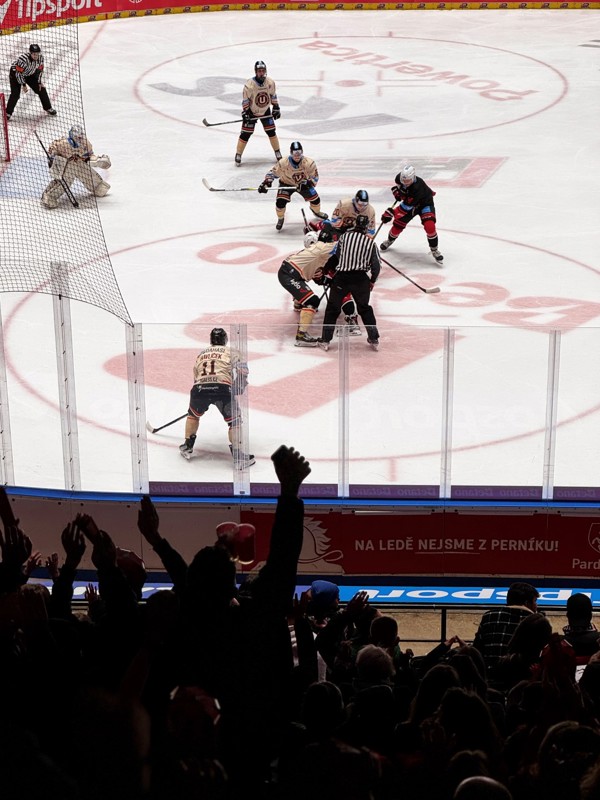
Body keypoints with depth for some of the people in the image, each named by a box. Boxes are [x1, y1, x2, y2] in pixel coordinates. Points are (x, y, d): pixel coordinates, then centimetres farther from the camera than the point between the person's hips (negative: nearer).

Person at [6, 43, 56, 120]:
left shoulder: (40, 58, -20)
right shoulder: (23, 59, -38)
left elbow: (39, 70, -2)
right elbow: (19, 73, -29)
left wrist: (39, 82, -1)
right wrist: (23, 85, -23)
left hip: (30, 74, 6)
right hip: (15, 73, -6)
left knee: (41, 89, 4)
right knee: (15, 94, -15)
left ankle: (48, 108, 21)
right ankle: (8, 113, -2)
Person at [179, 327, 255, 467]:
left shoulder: (202, 353, 30)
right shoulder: (230, 352, 17)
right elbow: (243, 370, 4)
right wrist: (239, 387, 21)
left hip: (199, 388, 4)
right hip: (223, 388, -3)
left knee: (193, 414, 31)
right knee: (234, 420, 10)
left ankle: (187, 447, 33)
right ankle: (238, 455, 2)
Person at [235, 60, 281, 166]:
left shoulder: (270, 82, -10)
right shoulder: (249, 84, -23)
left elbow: (273, 95, 6)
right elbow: (245, 100, -15)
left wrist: (276, 108, 6)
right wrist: (244, 113, -17)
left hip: (265, 111, 3)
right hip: (251, 111, -3)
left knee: (271, 132, 3)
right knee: (245, 134, -5)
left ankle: (278, 153, 20)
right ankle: (238, 155, 5)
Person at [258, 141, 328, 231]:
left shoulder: (309, 163, -28)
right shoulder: (283, 163, -31)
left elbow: (315, 177, -20)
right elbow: (273, 172, -18)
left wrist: (307, 183, -39)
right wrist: (265, 183, -31)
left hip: (303, 183, 2)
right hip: (286, 184, -2)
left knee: (315, 199, -1)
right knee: (280, 202, -21)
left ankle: (316, 212, 37)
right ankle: (280, 219, 13)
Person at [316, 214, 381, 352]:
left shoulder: (344, 236, 0)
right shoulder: (370, 242, 4)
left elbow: (334, 256, 4)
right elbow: (376, 265, 5)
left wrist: (325, 270, 19)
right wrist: (372, 281, 19)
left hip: (341, 278, -1)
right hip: (361, 279, 1)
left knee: (333, 308, 12)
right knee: (364, 308, 20)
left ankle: (325, 340, 12)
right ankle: (374, 340, 21)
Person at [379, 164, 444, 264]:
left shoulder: (418, 187, -42)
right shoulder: (400, 177, -22)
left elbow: (407, 206, -39)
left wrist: (391, 213, -39)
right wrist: (396, 191, -9)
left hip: (425, 204, -6)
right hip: (408, 202, 6)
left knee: (429, 226, -25)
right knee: (398, 224, 4)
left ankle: (434, 250, -7)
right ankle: (390, 240, 36)